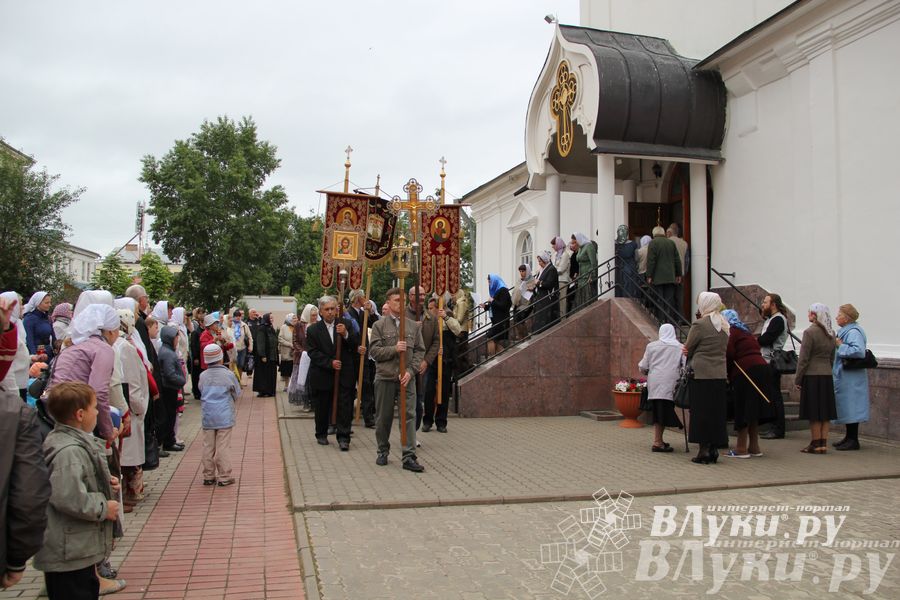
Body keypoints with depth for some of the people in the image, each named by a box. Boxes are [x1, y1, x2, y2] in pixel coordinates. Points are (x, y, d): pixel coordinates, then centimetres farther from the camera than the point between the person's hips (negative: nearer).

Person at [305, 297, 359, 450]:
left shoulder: (346, 324, 3)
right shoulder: (313, 329, -1)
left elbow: (356, 345, -2)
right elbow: (313, 353, -6)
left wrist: (346, 334, -20)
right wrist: (330, 363, -17)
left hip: (344, 374, 0)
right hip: (322, 375, 0)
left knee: (345, 407, -2)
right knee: (322, 407, 12)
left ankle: (343, 437, 4)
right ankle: (321, 434, 30)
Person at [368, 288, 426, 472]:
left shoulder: (414, 326, 7)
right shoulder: (379, 325, 2)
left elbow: (420, 351, 5)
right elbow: (374, 350, -4)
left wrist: (410, 371, -8)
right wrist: (394, 349, -17)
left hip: (407, 378, 1)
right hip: (385, 377, -1)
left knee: (409, 416, -4)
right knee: (383, 417, 10)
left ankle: (409, 457, -1)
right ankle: (383, 451, 27)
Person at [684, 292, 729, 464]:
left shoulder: (699, 324, -12)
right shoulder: (724, 325, 10)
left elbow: (688, 349, -5)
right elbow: (724, 349, 16)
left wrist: (689, 355, 15)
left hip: (701, 374, -7)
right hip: (720, 374, 7)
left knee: (701, 412, 1)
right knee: (716, 411, 11)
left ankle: (704, 450, 2)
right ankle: (713, 449, 17)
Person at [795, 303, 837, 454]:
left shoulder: (810, 332, -13)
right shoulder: (831, 334, 9)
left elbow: (804, 358, -12)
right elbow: (832, 358, 15)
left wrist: (797, 379, -7)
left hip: (812, 376, -7)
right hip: (827, 376, 7)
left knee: (814, 414, -1)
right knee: (825, 413, 10)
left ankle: (815, 445, 4)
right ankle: (824, 444, 14)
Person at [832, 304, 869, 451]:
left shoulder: (854, 332, -17)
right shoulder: (846, 331, 15)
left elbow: (859, 351, -30)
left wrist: (841, 346, -21)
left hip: (851, 377, -10)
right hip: (844, 377, 10)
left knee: (850, 407, -6)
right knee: (846, 407, 15)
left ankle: (853, 440, 0)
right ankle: (849, 437, 23)